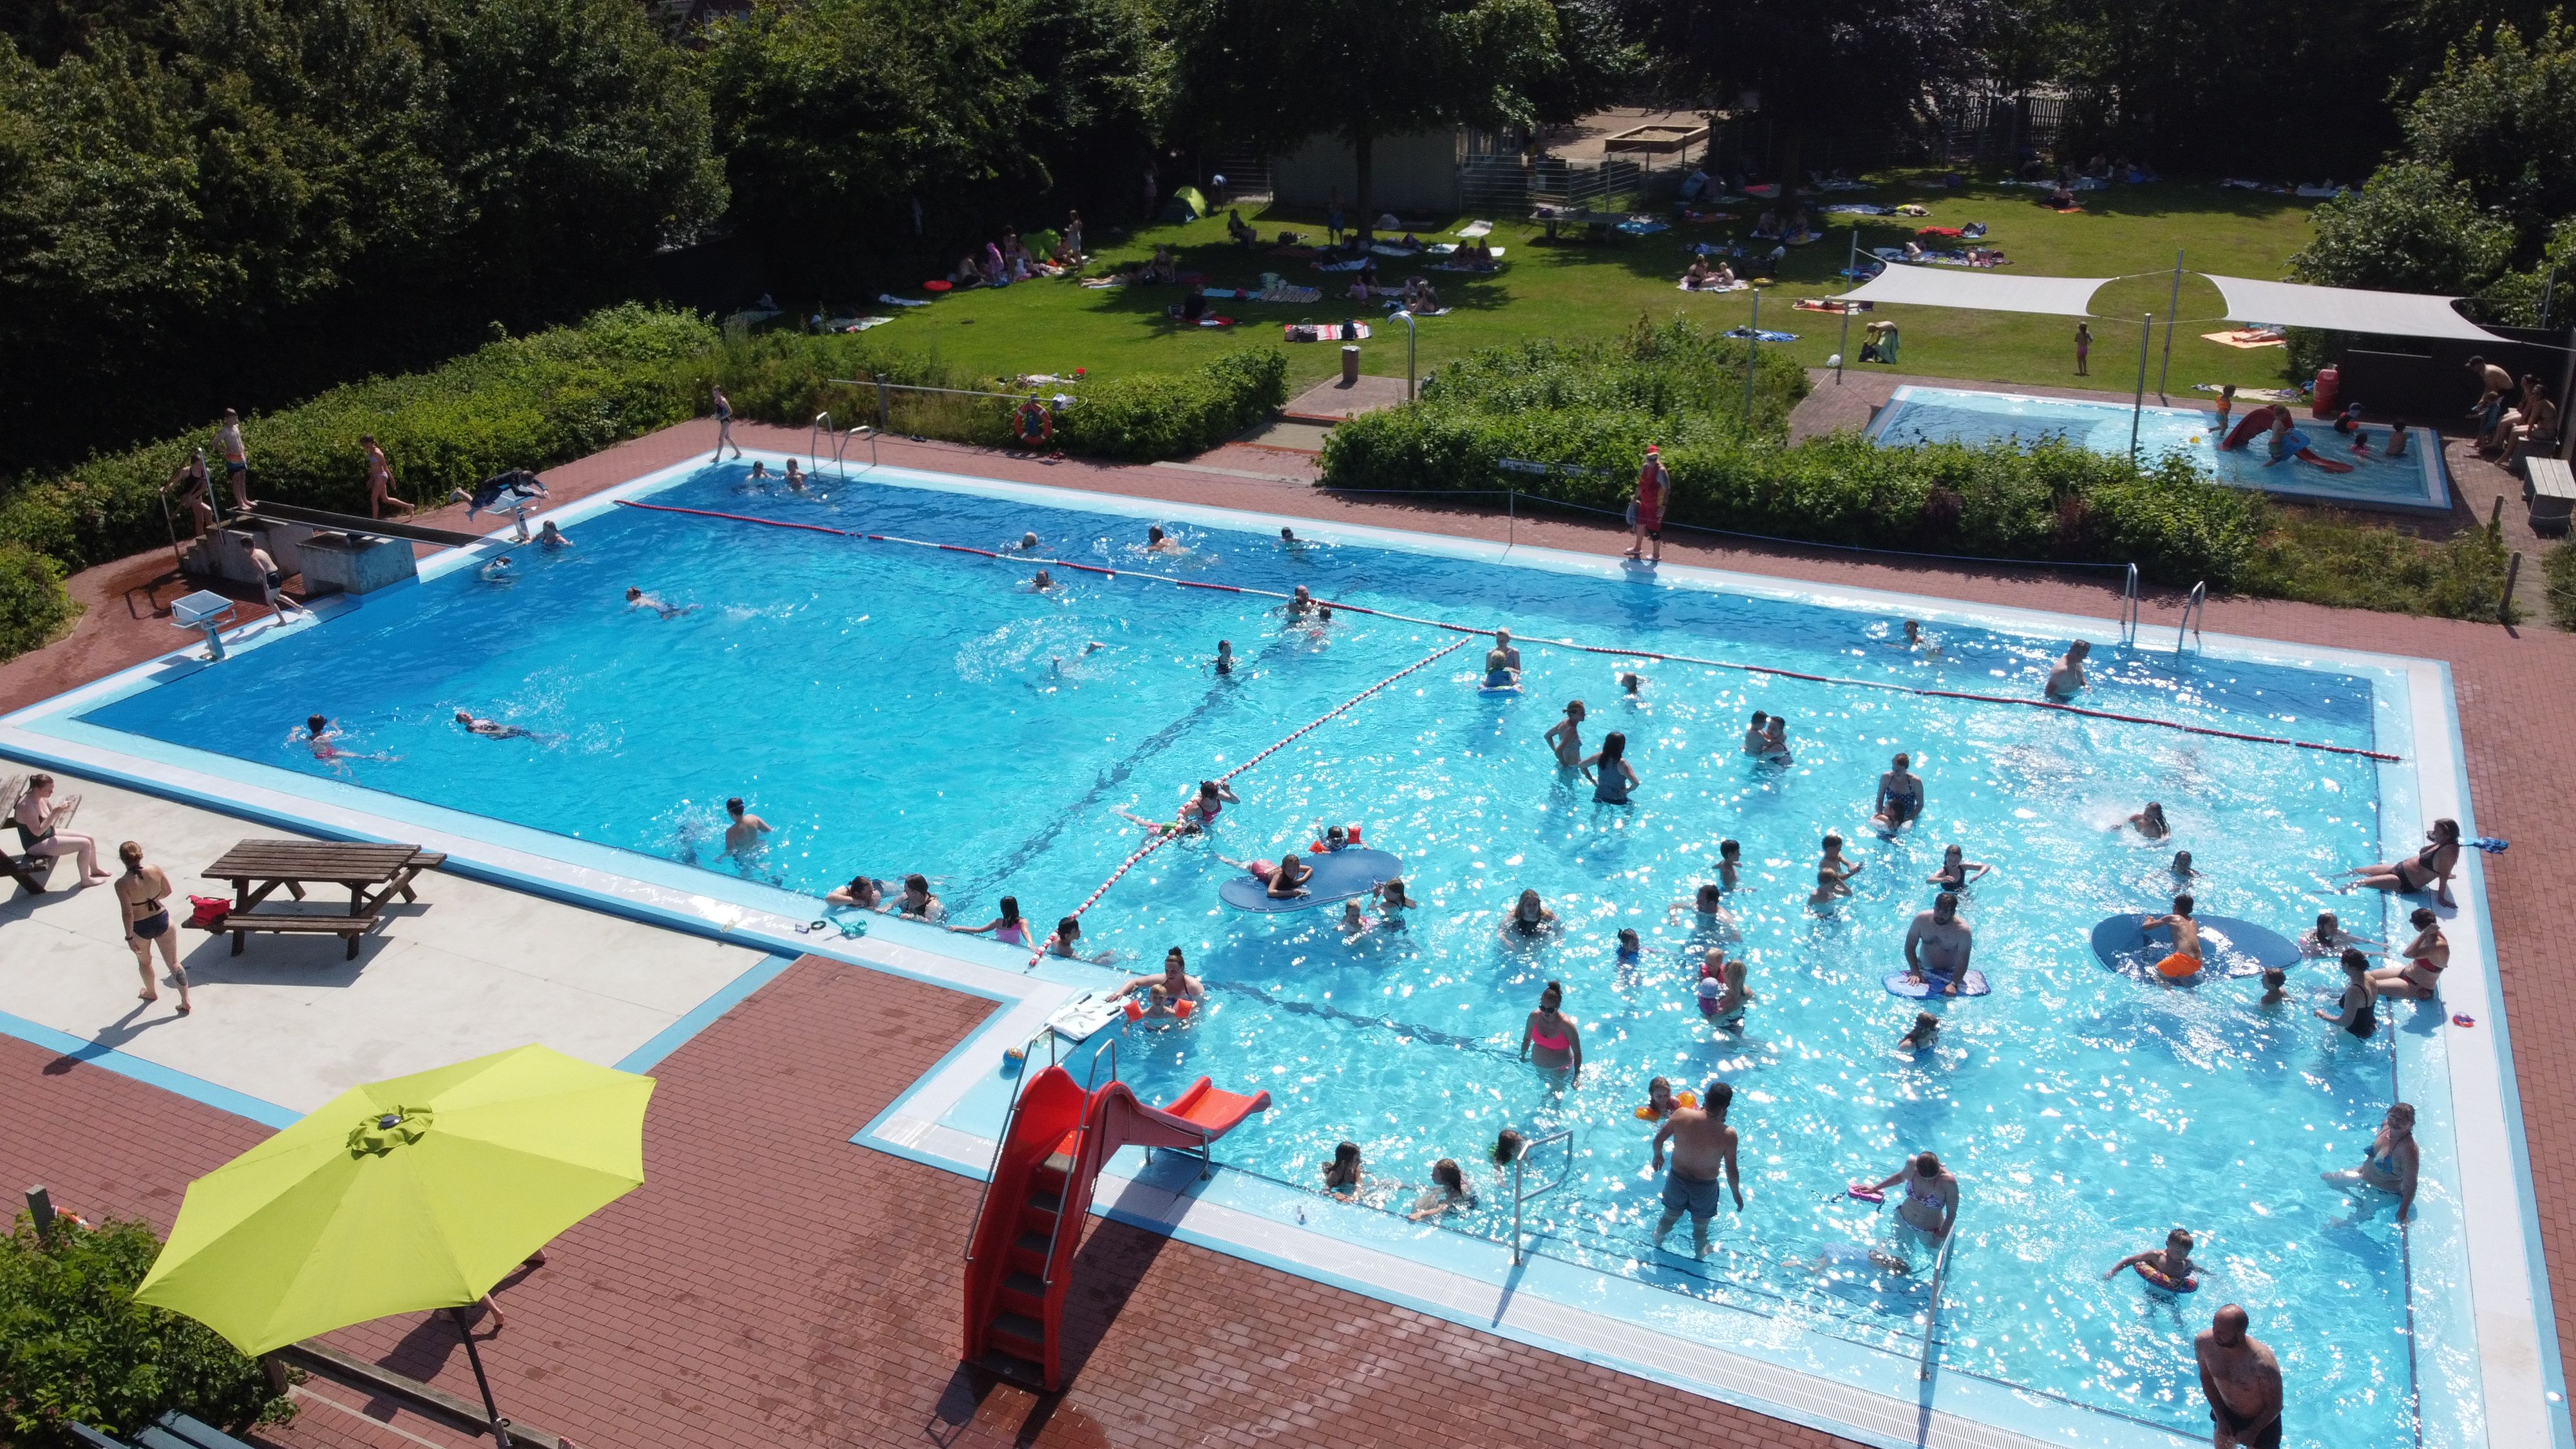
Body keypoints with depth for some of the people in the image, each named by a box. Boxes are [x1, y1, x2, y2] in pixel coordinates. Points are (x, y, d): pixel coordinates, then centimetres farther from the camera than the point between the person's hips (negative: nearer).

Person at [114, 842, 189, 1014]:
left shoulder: (122, 884, -22)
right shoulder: (155, 871, -13)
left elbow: (127, 913, -22)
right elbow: (167, 891, 3)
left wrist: (129, 937, -12)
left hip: (141, 928, -2)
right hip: (162, 920, 2)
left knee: (144, 961, 28)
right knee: (173, 963, 10)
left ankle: (151, 992, 50)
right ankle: (186, 1002, 10)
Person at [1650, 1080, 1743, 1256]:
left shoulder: (1681, 1115, -24)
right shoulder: (1728, 1135, -29)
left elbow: (1658, 1139, -10)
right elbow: (1731, 1172, -17)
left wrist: (1658, 1156, 12)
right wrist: (1737, 1194, 2)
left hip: (1677, 1178, 2)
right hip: (1705, 1187, -2)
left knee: (1669, 1217, 31)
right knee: (1700, 1227, 26)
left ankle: (1657, 1243, 55)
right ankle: (1699, 1255, 49)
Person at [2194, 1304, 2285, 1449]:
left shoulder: (2263, 1363, -39)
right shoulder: (2204, 1342, -25)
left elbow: (2275, 1407, -22)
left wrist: (2252, 1432, -13)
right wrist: (2220, 1417, -5)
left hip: (2261, 1421, -4)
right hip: (2225, 1412, 4)